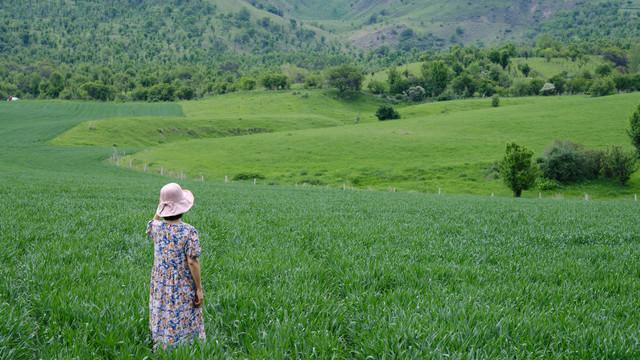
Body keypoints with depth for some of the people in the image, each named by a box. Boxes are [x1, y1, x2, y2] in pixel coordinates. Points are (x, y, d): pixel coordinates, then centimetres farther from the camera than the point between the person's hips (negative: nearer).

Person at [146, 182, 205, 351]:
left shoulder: (157, 227, -5)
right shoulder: (189, 231, -18)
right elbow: (192, 262, -17)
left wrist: (160, 206, 14)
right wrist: (199, 289, -9)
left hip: (160, 287, 4)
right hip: (183, 288, -4)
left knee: (163, 323, 14)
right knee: (183, 324, 5)